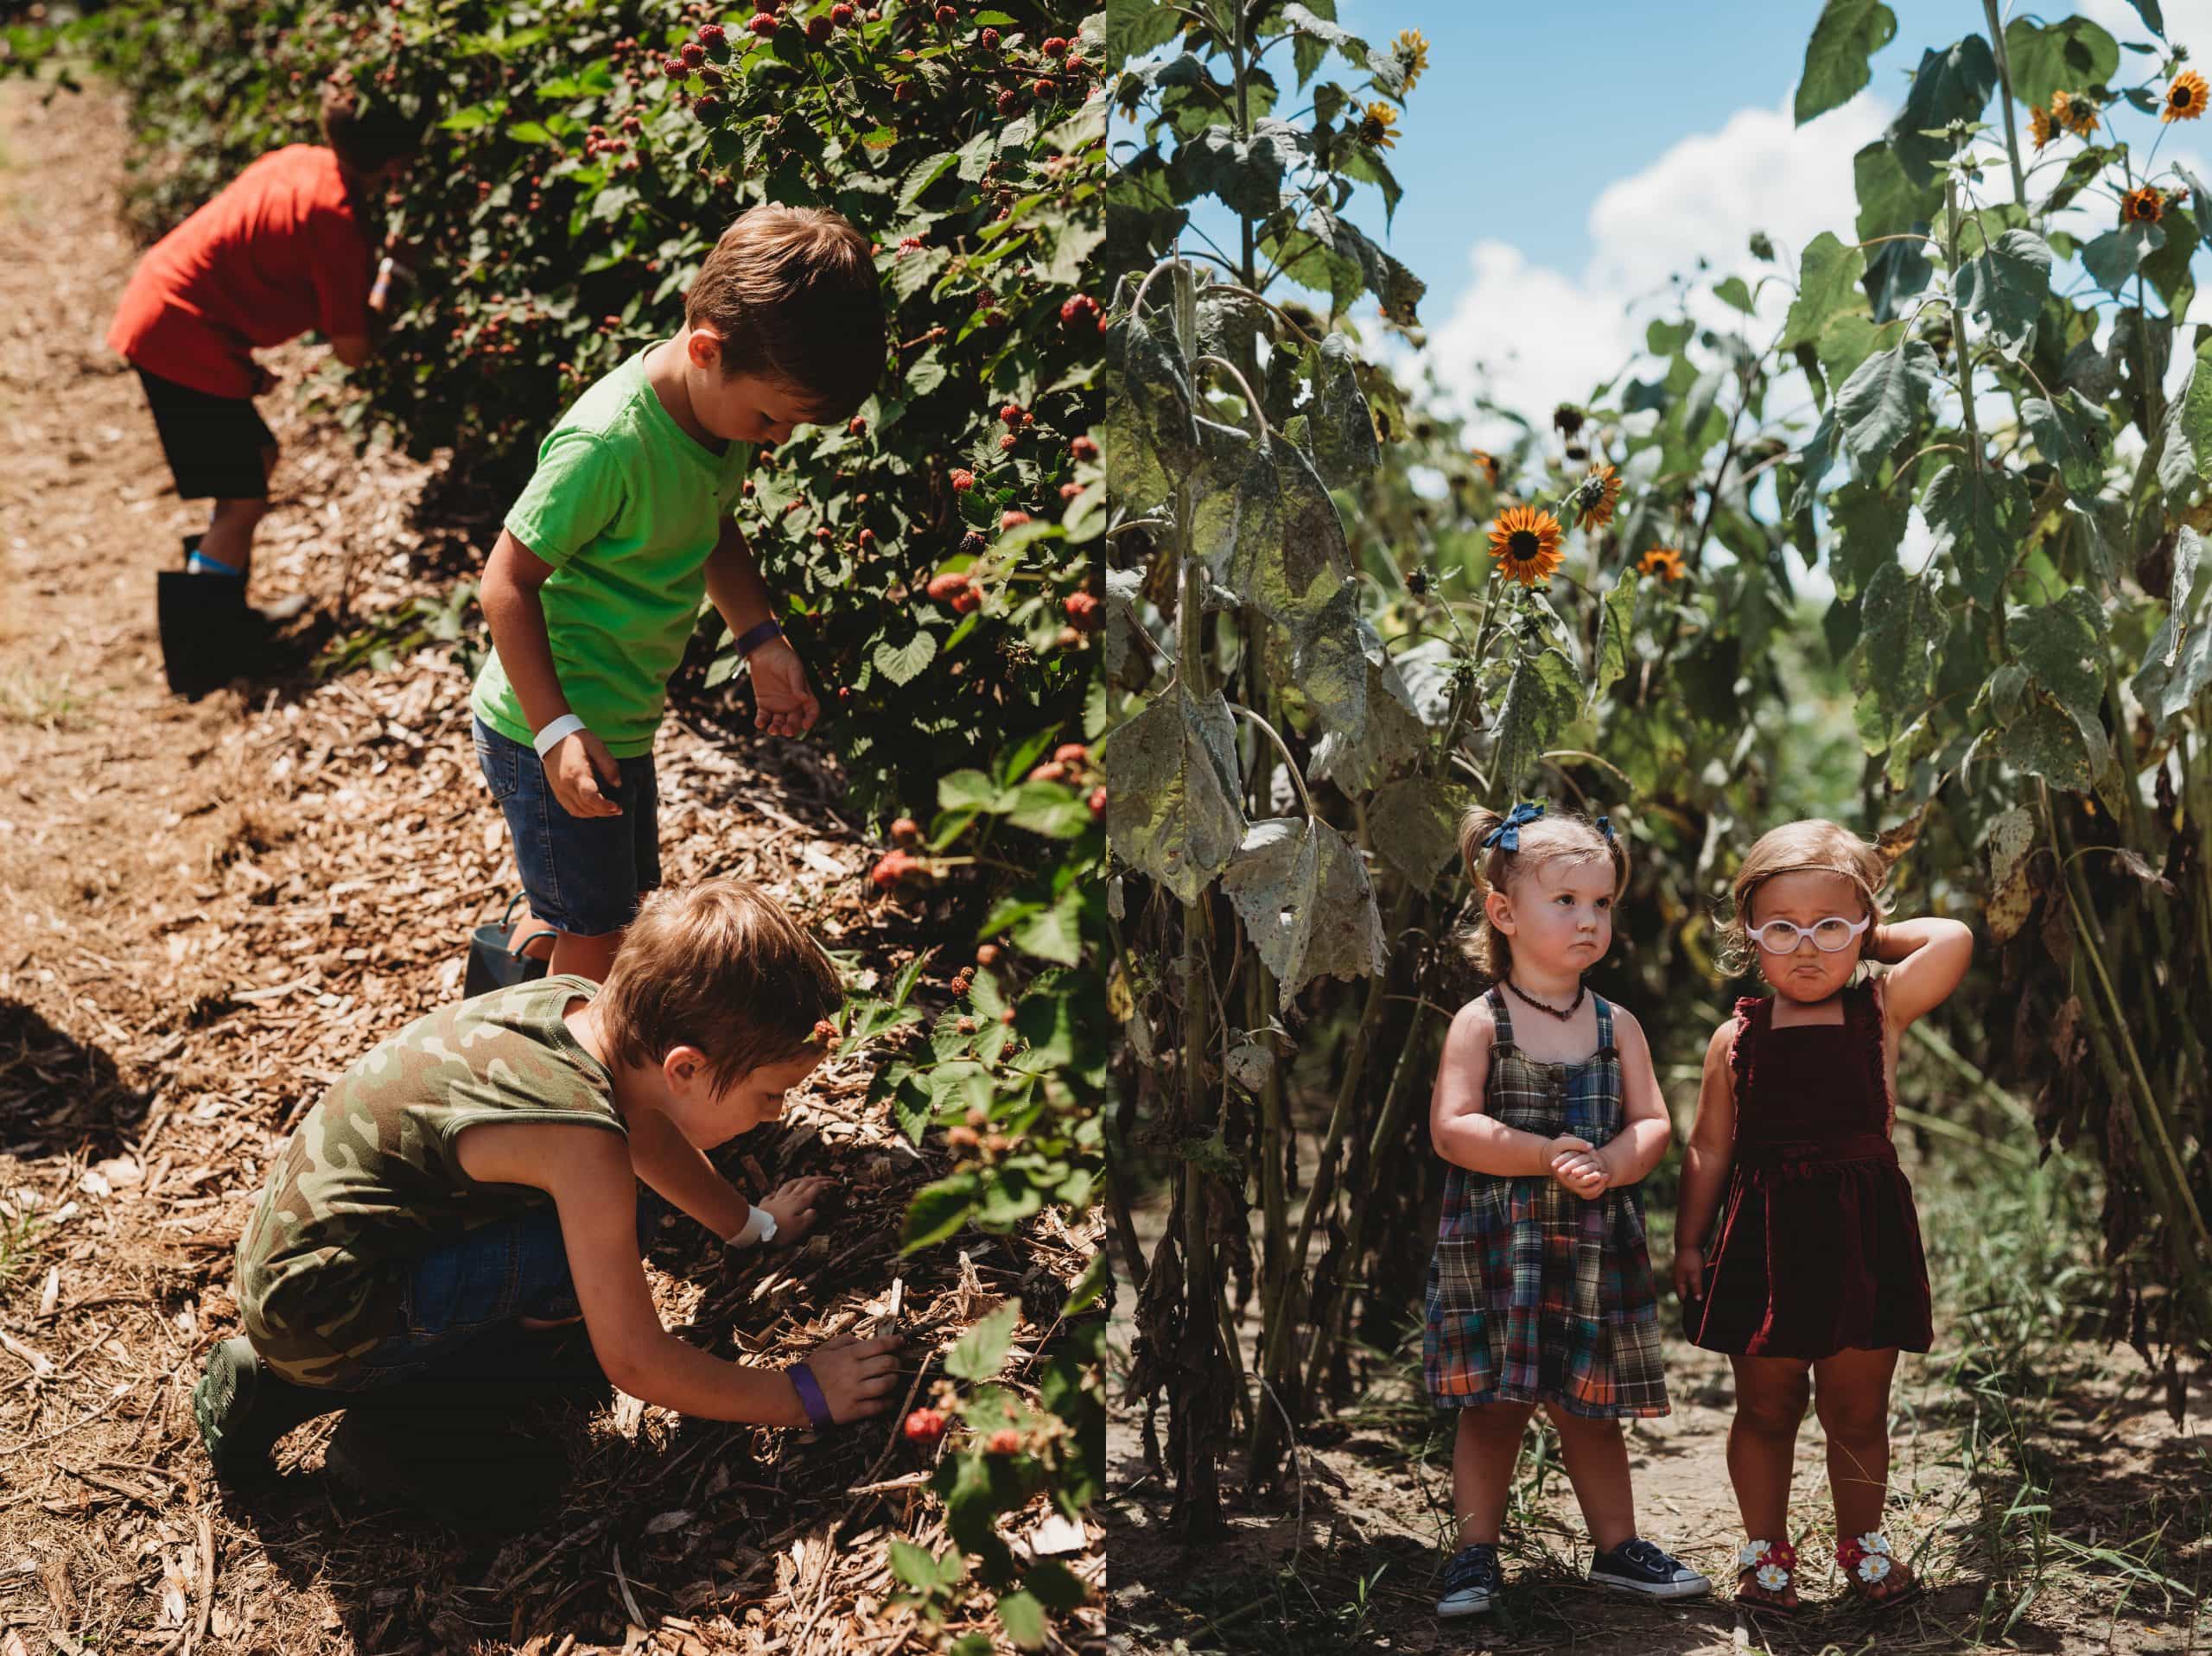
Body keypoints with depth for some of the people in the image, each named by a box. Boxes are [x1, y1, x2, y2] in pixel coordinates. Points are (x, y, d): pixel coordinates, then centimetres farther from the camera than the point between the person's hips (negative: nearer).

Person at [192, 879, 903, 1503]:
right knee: (587, 1254, -22)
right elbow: (634, 1362, -21)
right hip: (319, 1319, -9)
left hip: (294, 1235, 9)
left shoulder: (579, 1002, -4)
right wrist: (805, 1396, -11)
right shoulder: (582, 1137, -27)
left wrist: (751, 1224, 30)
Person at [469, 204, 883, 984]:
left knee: (606, 902, 24)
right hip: (549, 732, -9)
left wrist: (765, 643, 4)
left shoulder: (725, 407, -4)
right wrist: (558, 730, -27)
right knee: (594, 936, 4)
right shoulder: (608, 444, -31)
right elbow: (508, 582, -24)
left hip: (621, 726, 9)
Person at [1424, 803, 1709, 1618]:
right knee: (1493, 1409, 3)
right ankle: (1476, 1553, 15)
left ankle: (1617, 1546, 26)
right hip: (1498, 1246, -3)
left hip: (1595, 1245, 3)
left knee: (1591, 1408, 13)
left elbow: (1653, 1124, 3)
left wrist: (1612, 1163, -18)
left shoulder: (1617, 1026, 6)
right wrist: (1546, 1157, -21)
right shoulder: (1480, 1022, -6)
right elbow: (1451, 1129, -13)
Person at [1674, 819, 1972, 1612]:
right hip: (1764, 1238, 0)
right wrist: (1688, 1242, 6)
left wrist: (1874, 936, -1)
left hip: (1862, 1233, 0)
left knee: (1858, 1411, 11)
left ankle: (1861, 1541, 32)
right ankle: (1767, 1549, 26)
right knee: (1766, 1409, 10)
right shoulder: (1737, 1039, 2)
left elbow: (1953, 940, -14)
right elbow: (1708, 1149, 7)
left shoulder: (1879, 1012, 0)